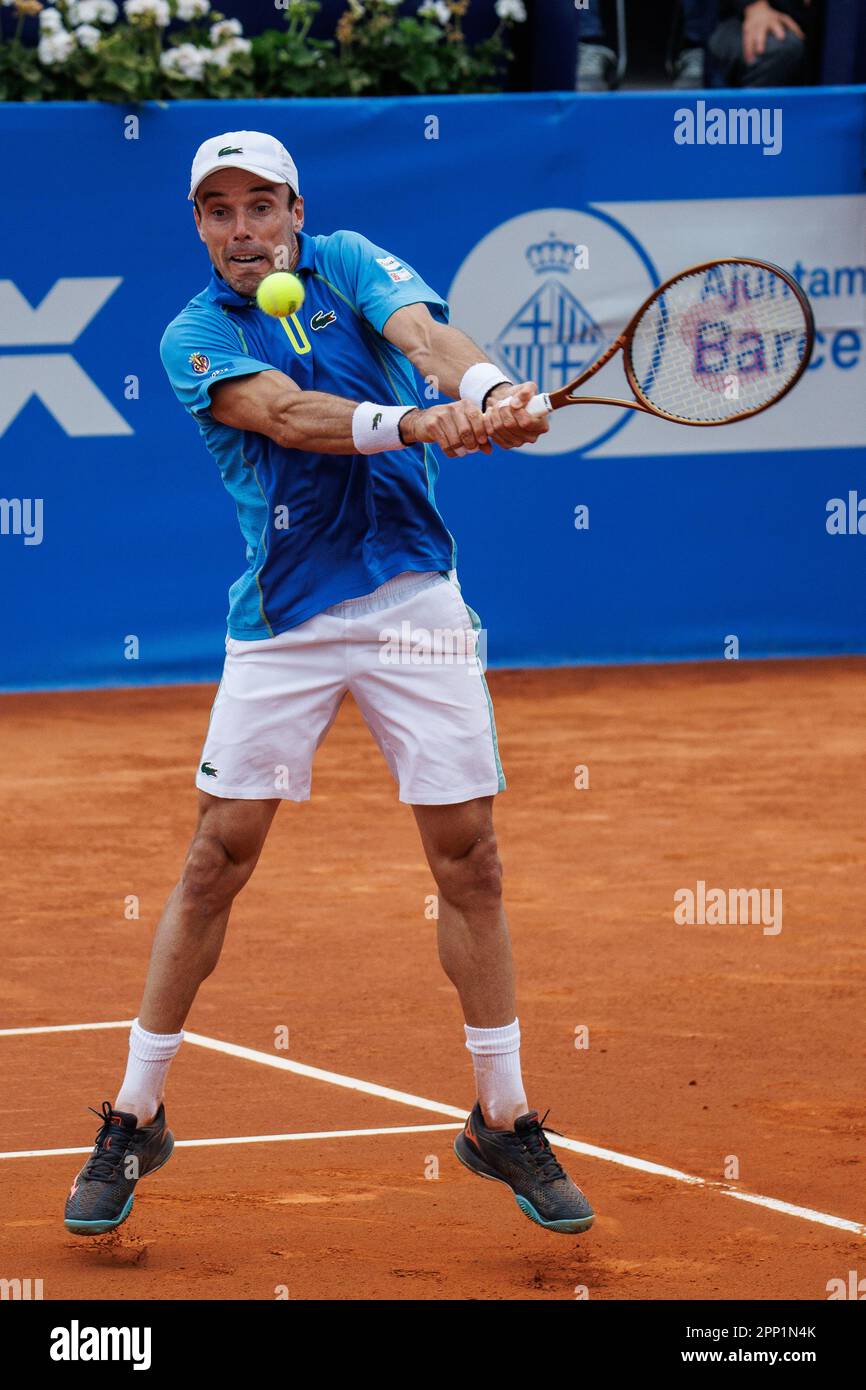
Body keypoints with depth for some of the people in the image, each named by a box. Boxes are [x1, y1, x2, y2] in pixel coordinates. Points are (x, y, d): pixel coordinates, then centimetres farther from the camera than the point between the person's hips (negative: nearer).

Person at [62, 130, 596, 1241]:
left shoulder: (346, 264, 3)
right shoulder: (195, 336, -4)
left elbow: (423, 333, -17)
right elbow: (285, 414, -22)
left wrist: (488, 388, -40)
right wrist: (413, 422, -40)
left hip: (414, 597, 2)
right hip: (281, 622, -1)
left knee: (469, 859, 1)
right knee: (218, 858, -2)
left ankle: (502, 1120, 12)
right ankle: (135, 1120, 9)